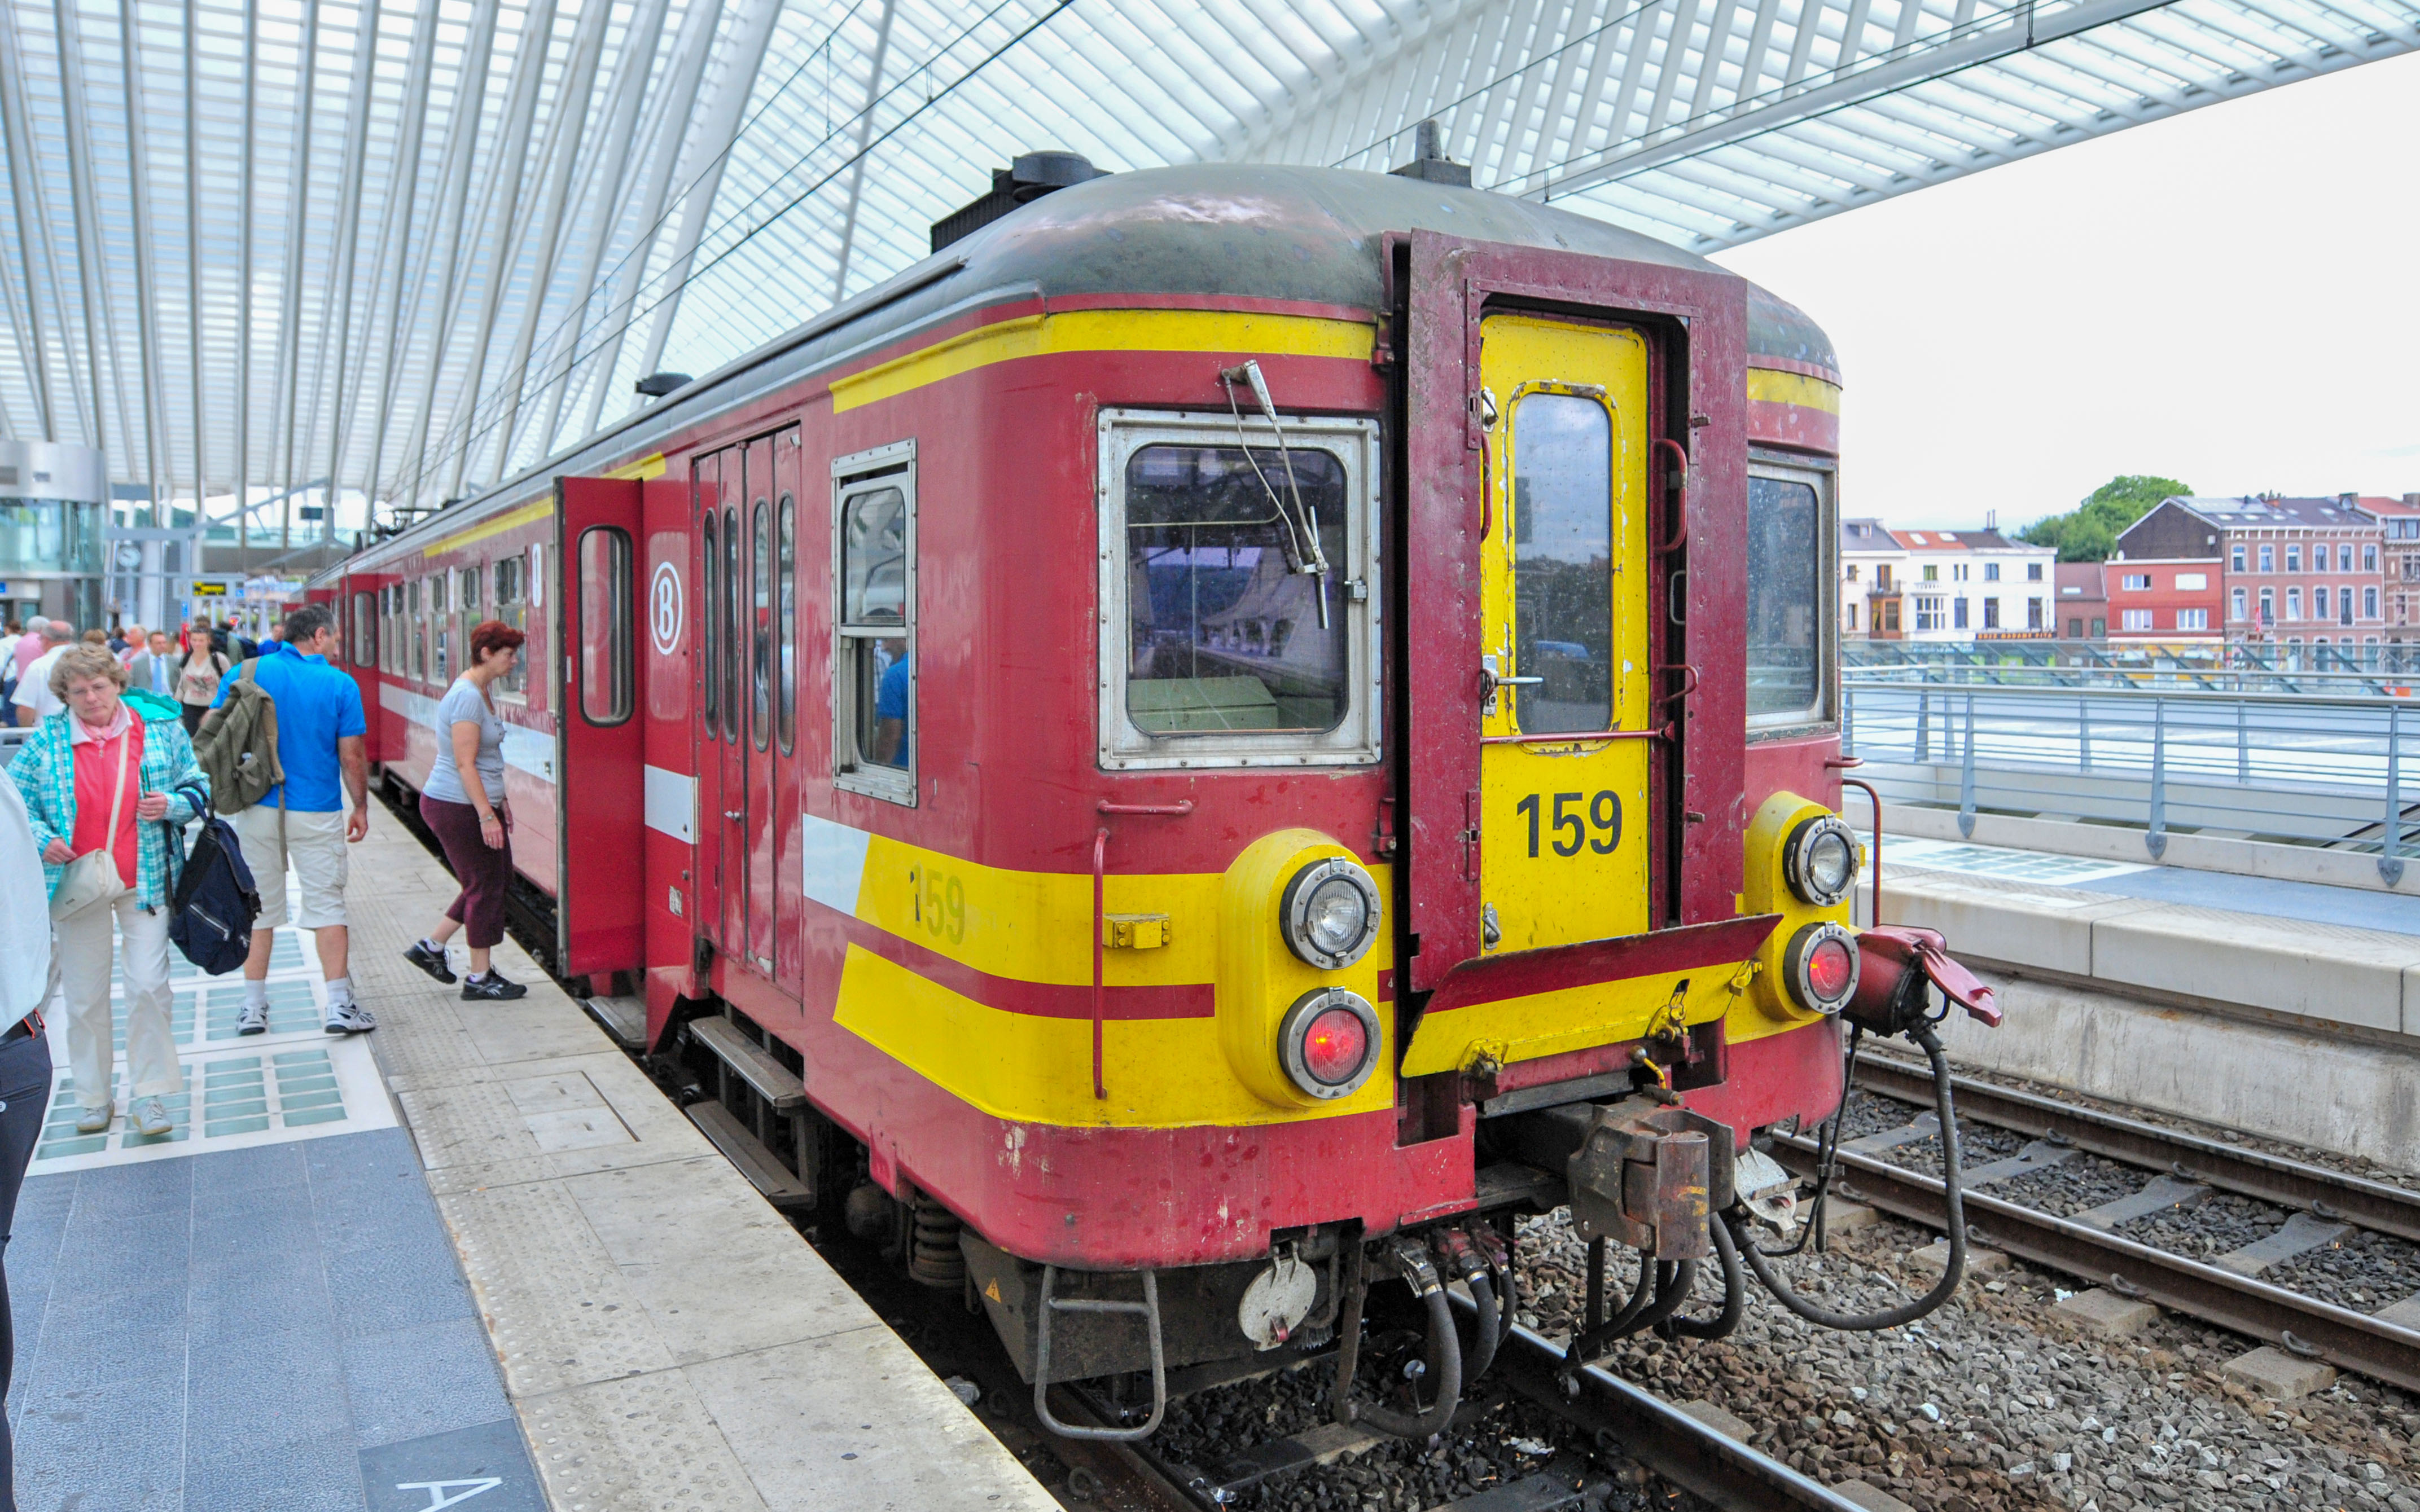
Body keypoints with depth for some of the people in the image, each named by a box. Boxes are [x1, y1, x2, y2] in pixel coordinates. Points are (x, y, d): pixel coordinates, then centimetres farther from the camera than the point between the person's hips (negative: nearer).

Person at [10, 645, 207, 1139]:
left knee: (148, 985, -6)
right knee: (84, 995, 9)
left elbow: (198, 785, 8)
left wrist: (172, 805, -13)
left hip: (145, 880, -1)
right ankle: (93, 1097, 25)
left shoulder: (160, 727, 0)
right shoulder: (47, 738, 1)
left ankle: (149, 1096, 5)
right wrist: (41, 839, -10)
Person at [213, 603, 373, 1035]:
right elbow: (351, 759, -6)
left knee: (258, 906, 12)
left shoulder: (247, 673, 0)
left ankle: (253, 1008, 17)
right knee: (327, 905, 4)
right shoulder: (340, 685, -7)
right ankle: (339, 1006, 2)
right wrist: (361, 808, 6)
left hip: (258, 809, 2)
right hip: (317, 813, -2)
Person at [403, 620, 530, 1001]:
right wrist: (487, 815, -25)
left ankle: (431, 946, 25)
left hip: (476, 802, 10)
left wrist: (499, 802, 22)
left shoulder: (483, 690, 11)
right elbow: (465, 764, -23)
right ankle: (480, 979, 10)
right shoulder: (468, 697, -20)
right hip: (458, 807, -10)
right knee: (486, 884, -1)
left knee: (496, 879, 14)